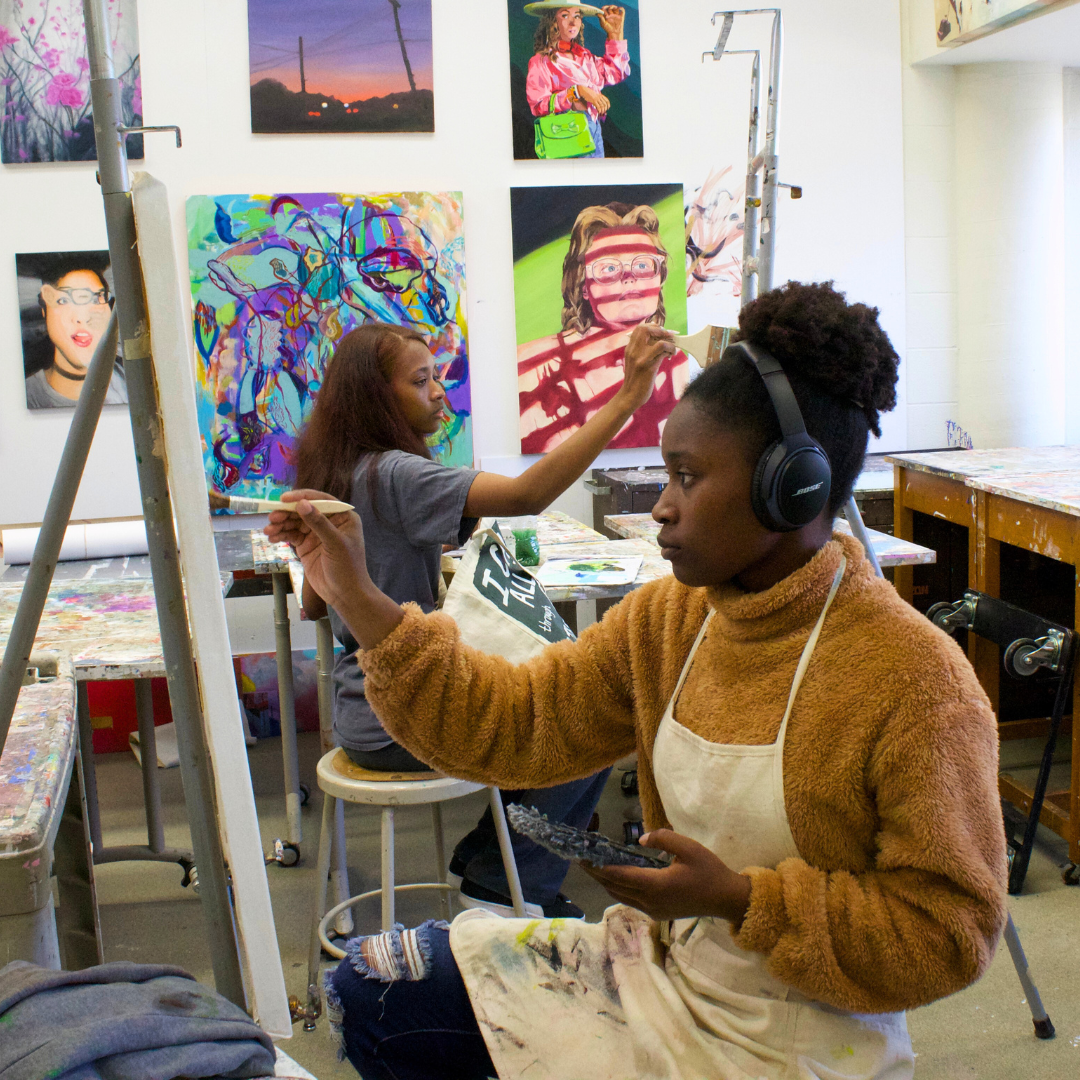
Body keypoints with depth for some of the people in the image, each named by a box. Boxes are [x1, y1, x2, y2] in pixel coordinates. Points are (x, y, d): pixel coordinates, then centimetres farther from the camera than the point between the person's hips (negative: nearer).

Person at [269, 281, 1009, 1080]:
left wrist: (740, 899, -27)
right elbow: (515, 721, -3)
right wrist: (357, 598, -8)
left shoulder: (914, 680, -23)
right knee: (371, 989, 6)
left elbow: (950, 931, -19)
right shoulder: (667, 619, -3)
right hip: (661, 967, 7)